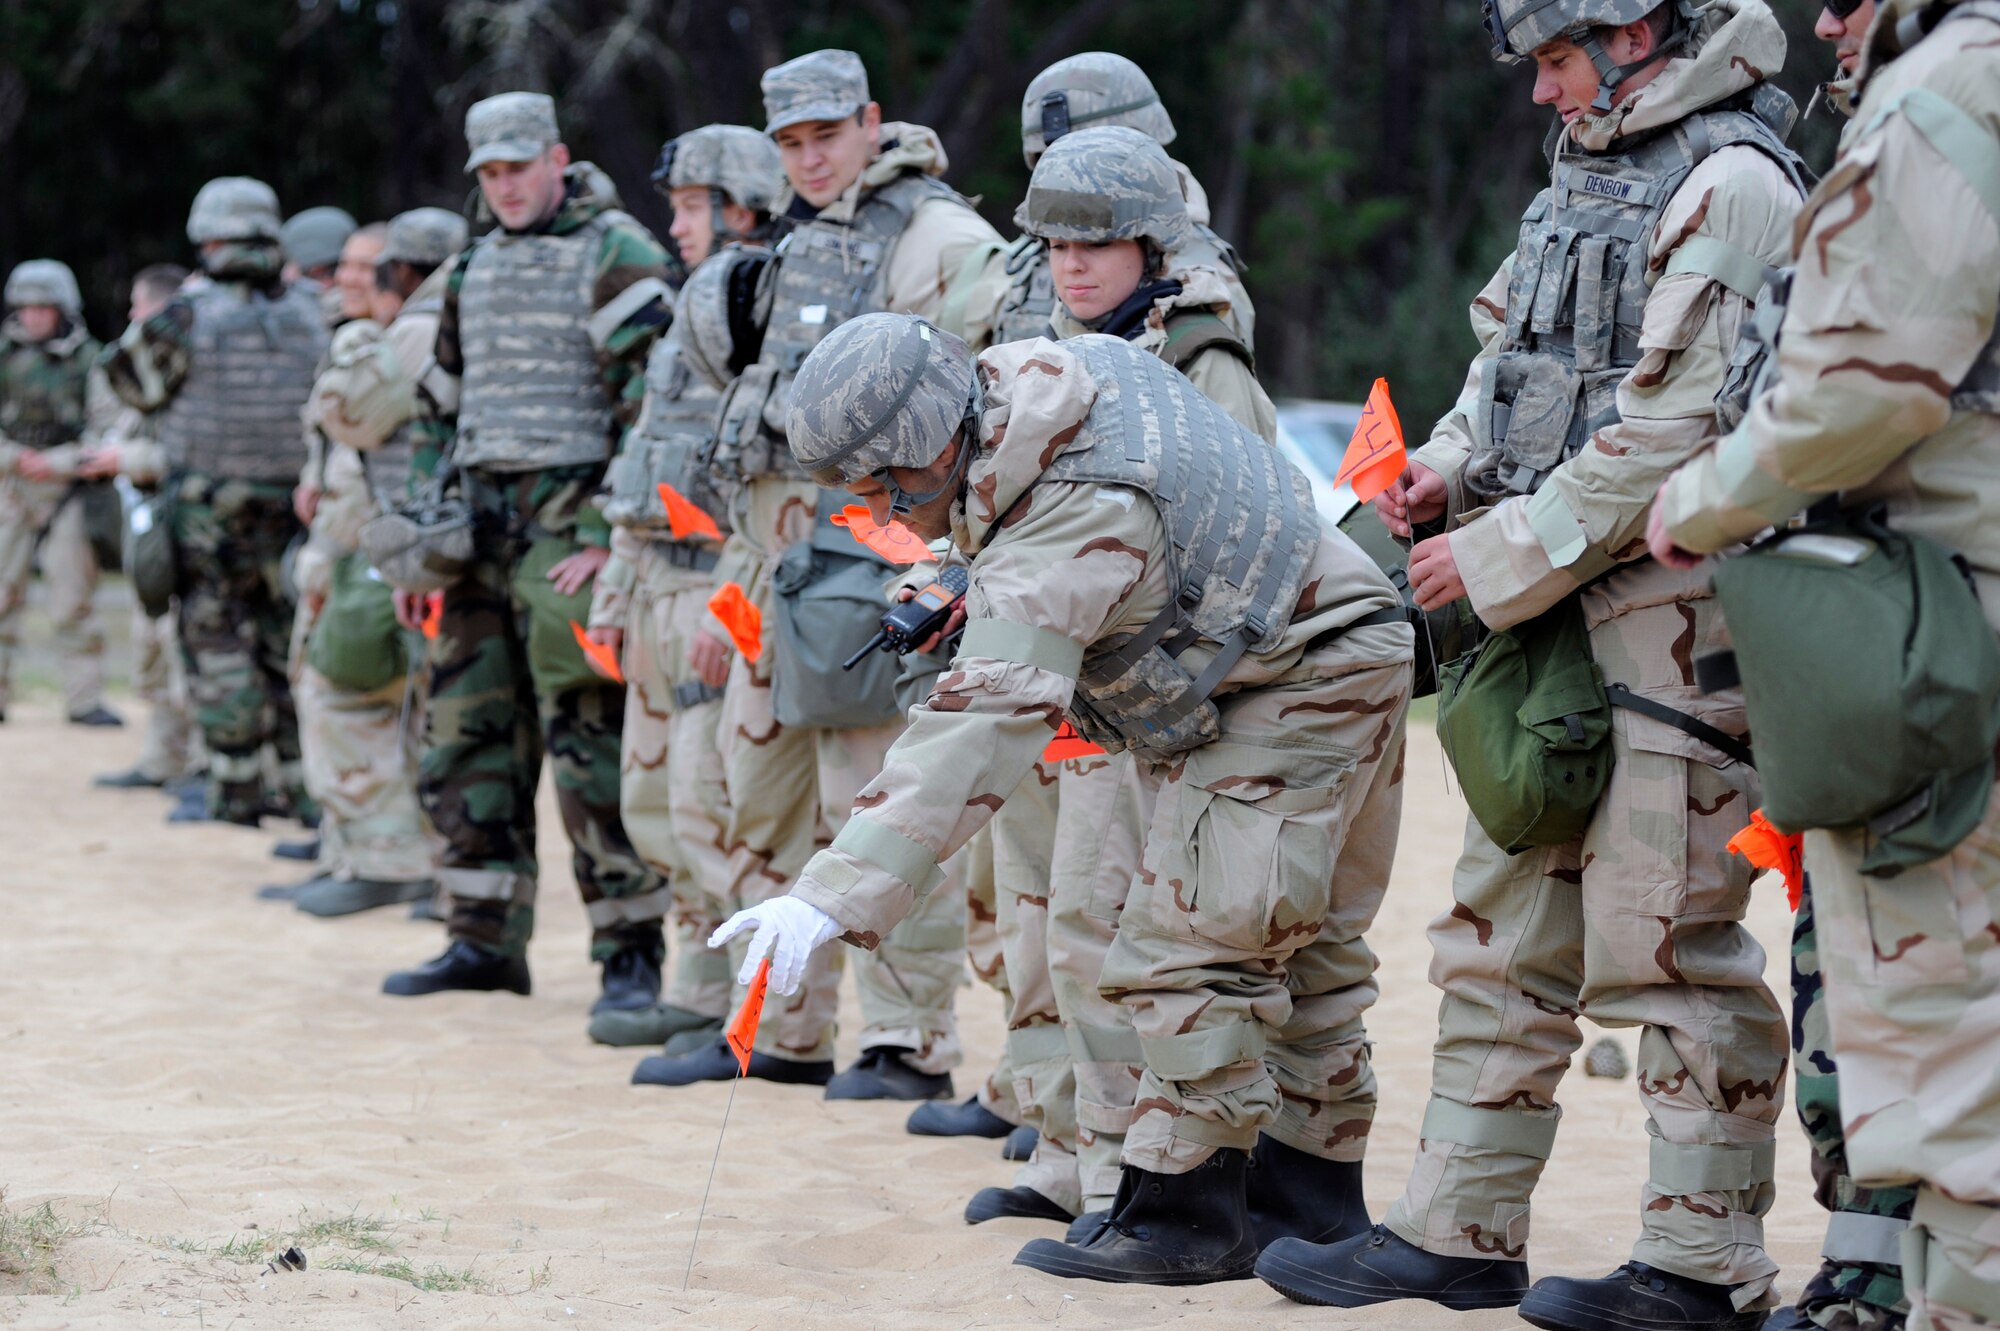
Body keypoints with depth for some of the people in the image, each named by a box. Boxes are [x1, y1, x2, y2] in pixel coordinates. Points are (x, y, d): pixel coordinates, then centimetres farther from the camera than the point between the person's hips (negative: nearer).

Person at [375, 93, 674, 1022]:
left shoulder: (616, 257, -6)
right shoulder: (475, 268, 18)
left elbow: (654, 406, -13)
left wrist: (612, 537, -18)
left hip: (570, 525, -8)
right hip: (479, 527, 8)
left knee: (590, 748, -8)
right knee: (465, 737, 8)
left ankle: (630, 953, -3)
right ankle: (485, 939, 16)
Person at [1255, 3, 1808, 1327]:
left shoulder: (1730, 184, -12)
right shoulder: (1595, 170, 17)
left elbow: (1677, 432, -19)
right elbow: (1512, 351, 23)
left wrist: (1507, 557, -16)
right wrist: (1453, 470, 3)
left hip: (1670, 612, -10)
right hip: (1552, 618, 10)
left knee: (1665, 946, -5)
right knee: (1503, 932, 12)